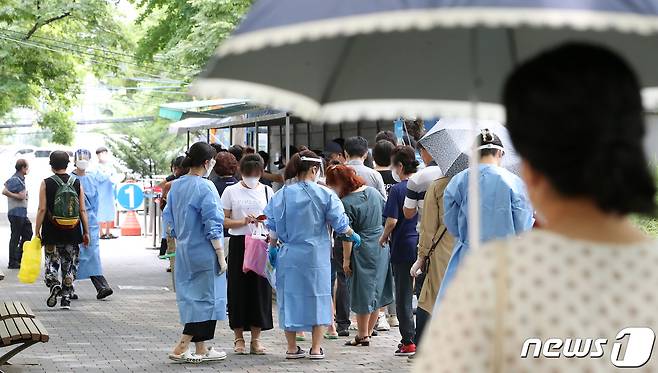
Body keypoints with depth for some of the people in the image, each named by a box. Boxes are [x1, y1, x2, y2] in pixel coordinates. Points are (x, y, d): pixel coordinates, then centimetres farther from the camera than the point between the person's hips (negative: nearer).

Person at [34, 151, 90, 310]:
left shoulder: (46, 184, -5)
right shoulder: (77, 183, 1)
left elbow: (42, 210, -7)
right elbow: (82, 210, 1)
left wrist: (37, 231, -1)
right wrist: (86, 232, 7)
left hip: (52, 233, -2)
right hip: (72, 234, 2)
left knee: (51, 262, 10)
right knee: (69, 265, 9)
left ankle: (54, 284, -16)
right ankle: (66, 299, 8)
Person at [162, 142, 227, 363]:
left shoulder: (176, 186, 7)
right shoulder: (205, 187, -16)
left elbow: (169, 218, 14)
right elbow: (212, 225, -16)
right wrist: (221, 255, -12)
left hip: (184, 252, 8)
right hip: (204, 252, -8)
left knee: (193, 299, 14)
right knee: (206, 299, -1)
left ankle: (201, 350, 20)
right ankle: (180, 349, -8)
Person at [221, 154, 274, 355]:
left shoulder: (267, 191, 9)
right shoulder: (231, 191, 3)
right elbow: (223, 220, 0)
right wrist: (243, 222, -15)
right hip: (239, 243, -2)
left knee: (260, 289, 1)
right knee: (238, 288, 0)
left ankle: (255, 338, 8)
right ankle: (239, 338, 9)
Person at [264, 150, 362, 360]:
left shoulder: (282, 195, -1)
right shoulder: (324, 195, -8)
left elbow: (273, 227, 3)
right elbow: (339, 222, -1)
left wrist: (273, 248, 17)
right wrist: (353, 235, 17)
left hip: (289, 255, 2)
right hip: (316, 255, -2)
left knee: (290, 297, 10)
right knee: (317, 297, 8)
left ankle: (292, 347, 13)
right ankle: (316, 348, 10)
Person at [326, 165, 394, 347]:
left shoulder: (346, 203, -16)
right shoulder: (373, 192, 4)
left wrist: (346, 259, -10)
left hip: (363, 250, -7)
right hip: (382, 247, 7)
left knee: (363, 294, 3)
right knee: (377, 292, 14)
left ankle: (362, 336, 11)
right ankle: (369, 331, 24)